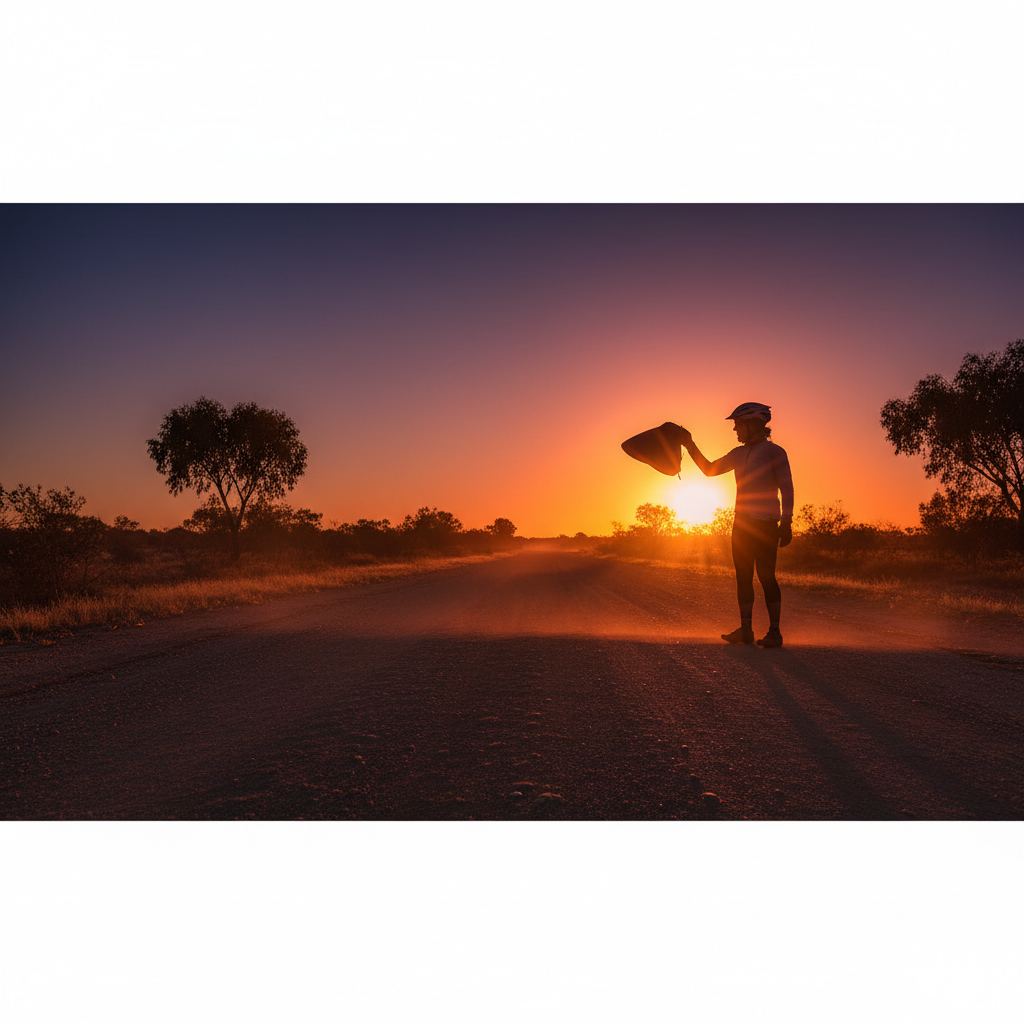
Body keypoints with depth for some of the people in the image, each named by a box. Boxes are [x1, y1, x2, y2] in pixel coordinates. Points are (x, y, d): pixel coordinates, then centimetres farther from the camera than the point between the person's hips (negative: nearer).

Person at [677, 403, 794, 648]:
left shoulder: (774, 452, -5)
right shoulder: (739, 454, 15)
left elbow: (787, 489, -8)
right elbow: (709, 469, 21)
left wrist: (786, 523, -16)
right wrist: (690, 445, 14)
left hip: (765, 524, -7)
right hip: (742, 523, 7)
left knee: (766, 576, -8)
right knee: (743, 576, 7)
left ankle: (774, 632, -2)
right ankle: (745, 630, 12)